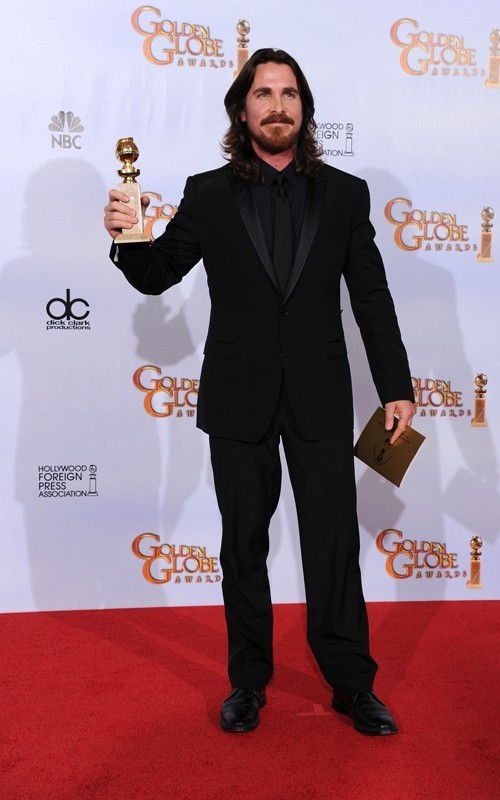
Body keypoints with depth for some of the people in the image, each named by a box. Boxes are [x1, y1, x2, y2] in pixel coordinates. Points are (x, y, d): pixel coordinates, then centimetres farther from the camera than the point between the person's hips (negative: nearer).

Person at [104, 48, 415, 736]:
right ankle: (248, 681, 28)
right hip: (239, 399, 0)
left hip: (319, 396, 0)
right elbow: (156, 276, 6)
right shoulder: (208, 194, 3)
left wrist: (396, 386, 0)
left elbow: (372, 297, 4)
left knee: (335, 541, 5)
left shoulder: (345, 194, 5)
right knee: (244, 544, 11)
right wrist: (127, 236, -16)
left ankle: (353, 684, 22)